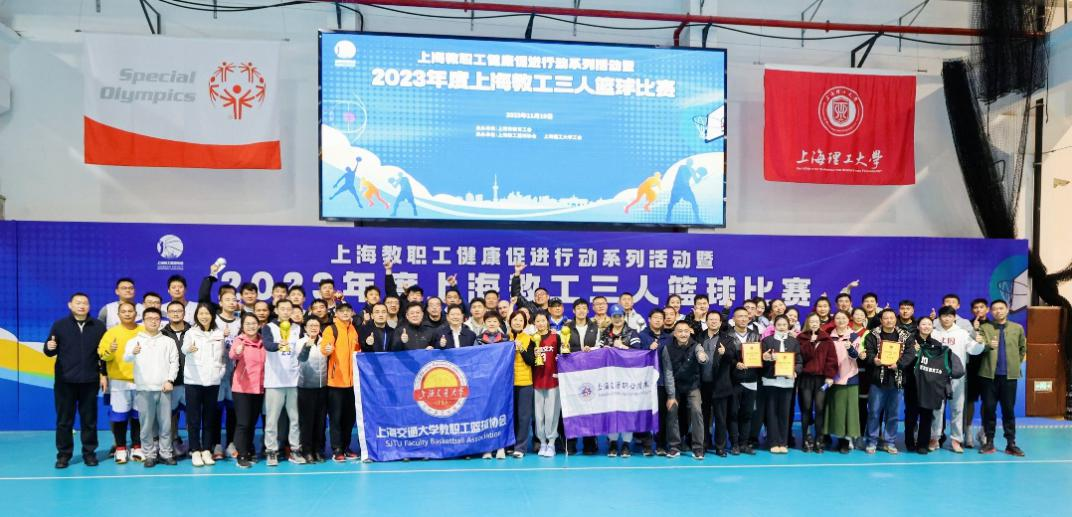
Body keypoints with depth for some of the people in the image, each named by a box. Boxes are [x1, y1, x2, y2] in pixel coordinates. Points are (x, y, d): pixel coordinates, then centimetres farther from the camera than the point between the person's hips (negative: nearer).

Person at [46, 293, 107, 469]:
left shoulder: (98, 326, 4)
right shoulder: (59, 325, 3)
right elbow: (50, 352, 3)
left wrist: (104, 374, 0)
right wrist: (49, 347, -20)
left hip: (90, 381, 0)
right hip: (64, 381, 0)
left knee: (89, 420, 6)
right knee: (64, 420, 5)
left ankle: (89, 452, 15)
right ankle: (64, 454, 14)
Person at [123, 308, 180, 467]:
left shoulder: (168, 341, 12)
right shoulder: (134, 341, 6)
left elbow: (174, 362, 8)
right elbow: (126, 358, -13)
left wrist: (170, 380, -6)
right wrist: (133, 352, -36)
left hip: (164, 389, 1)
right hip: (144, 389, -1)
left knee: (166, 424, 3)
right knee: (146, 425, 1)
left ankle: (166, 453, 13)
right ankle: (149, 455, 11)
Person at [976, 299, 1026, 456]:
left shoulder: (1018, 328, 8)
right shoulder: (984, 328, 3)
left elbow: (1023, 348, 22)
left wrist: (1016, 363, 15)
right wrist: (988, 345, -31)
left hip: (1009, 374, 1)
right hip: (989, 374, -1)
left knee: (1009, 409, 4)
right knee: (989, 408, 2)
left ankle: (1011, 443, 10)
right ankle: (989, 442, 10)